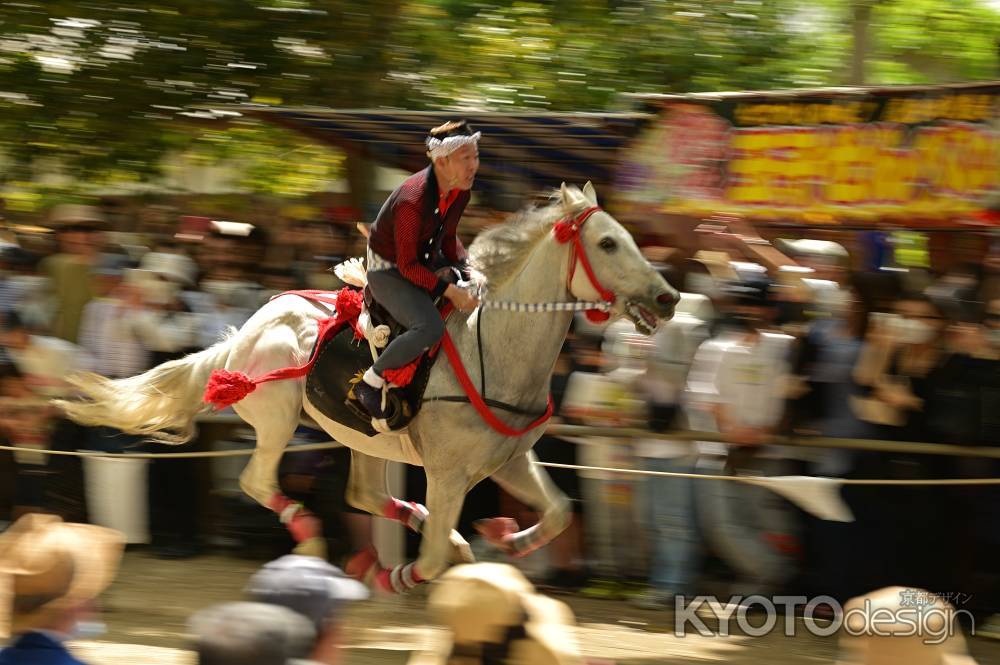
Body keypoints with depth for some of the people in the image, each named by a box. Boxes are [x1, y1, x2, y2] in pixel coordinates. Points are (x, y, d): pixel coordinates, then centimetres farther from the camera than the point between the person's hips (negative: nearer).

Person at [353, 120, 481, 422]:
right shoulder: (413, 201, -33)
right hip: (388, 270, -9)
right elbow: (407, 266, -27)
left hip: (427, 258, 9)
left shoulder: (460, 189, -7)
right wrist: (450, 291, -30)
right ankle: (369, 382, -15)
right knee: (430, 327, -32)